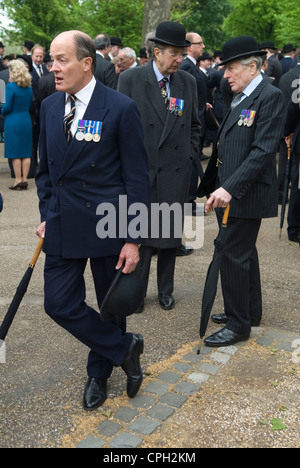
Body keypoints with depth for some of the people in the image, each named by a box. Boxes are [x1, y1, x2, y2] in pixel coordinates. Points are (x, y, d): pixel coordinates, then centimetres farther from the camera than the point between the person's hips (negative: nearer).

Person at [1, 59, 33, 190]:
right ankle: (24, 179, 11)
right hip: (26, 120, 6)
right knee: (26, 152, 8)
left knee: (15, 153, 1)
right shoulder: (29, 87, 6)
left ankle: (18, 180, 4)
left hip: (13, 122, -6)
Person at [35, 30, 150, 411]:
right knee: (59, 304, 0)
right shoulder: (49, 106, 6)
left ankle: (99, 373, 37)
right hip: (63, 226, 5)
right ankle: (125, 349, 22)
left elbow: (137, 178, -10)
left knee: (111, 306, 12)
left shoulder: (121, 108, -11)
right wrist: (47, 217, 9)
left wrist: (132, 239, -11)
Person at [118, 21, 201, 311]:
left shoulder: (188, 82, 7)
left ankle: (165, 290, 27)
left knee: (171, 235, 10)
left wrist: (190, 155, 5)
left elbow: (194, 124, 16)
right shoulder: (130, 79, -3)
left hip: (176, 170, 3)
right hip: (140, 170, -3)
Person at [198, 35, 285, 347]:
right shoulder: (240, 98, 14)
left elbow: (263, 150, -23)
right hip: (229, 191, 9)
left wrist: (230, 188, -28)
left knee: (234, 256, -3)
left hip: (247, 192, -9)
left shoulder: (269, 96, -14)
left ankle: (238, 324, 12)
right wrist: (214, 185, 10)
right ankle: (251, 311, 35)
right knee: (243, 252, 18)